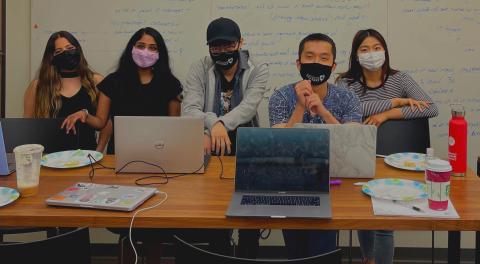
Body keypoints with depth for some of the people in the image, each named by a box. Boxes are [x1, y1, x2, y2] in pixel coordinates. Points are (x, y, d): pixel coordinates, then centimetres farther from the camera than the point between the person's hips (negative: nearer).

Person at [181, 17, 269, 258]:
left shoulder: (258, 70, 1)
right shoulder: (199, 69, 2)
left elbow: (248, 106, -16)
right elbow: (190, 109, -12)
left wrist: (220, 125, -35)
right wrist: (213, 124, -34)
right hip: (208, 147, 0)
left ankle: (247, 254, 3)